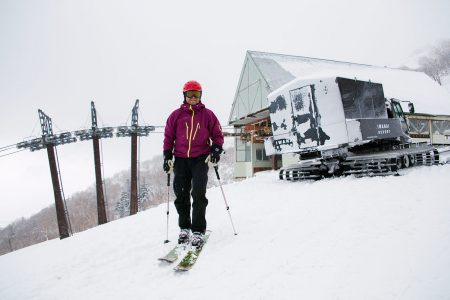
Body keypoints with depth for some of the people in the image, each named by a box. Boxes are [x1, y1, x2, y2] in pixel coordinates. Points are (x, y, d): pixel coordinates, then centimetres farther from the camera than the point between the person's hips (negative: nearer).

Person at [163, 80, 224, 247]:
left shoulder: (208, 114, 7)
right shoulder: (176, 115, 9)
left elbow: (217, 134, 10)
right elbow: (168, 136, 13)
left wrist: (216, 150, -7)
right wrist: (167, 156, 5)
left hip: (200, 159, -2)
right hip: (181, 159, 2)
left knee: (198, 194, -10)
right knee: (181, 195, 4)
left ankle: (198, 231, -3)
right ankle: (184, 228, 18)